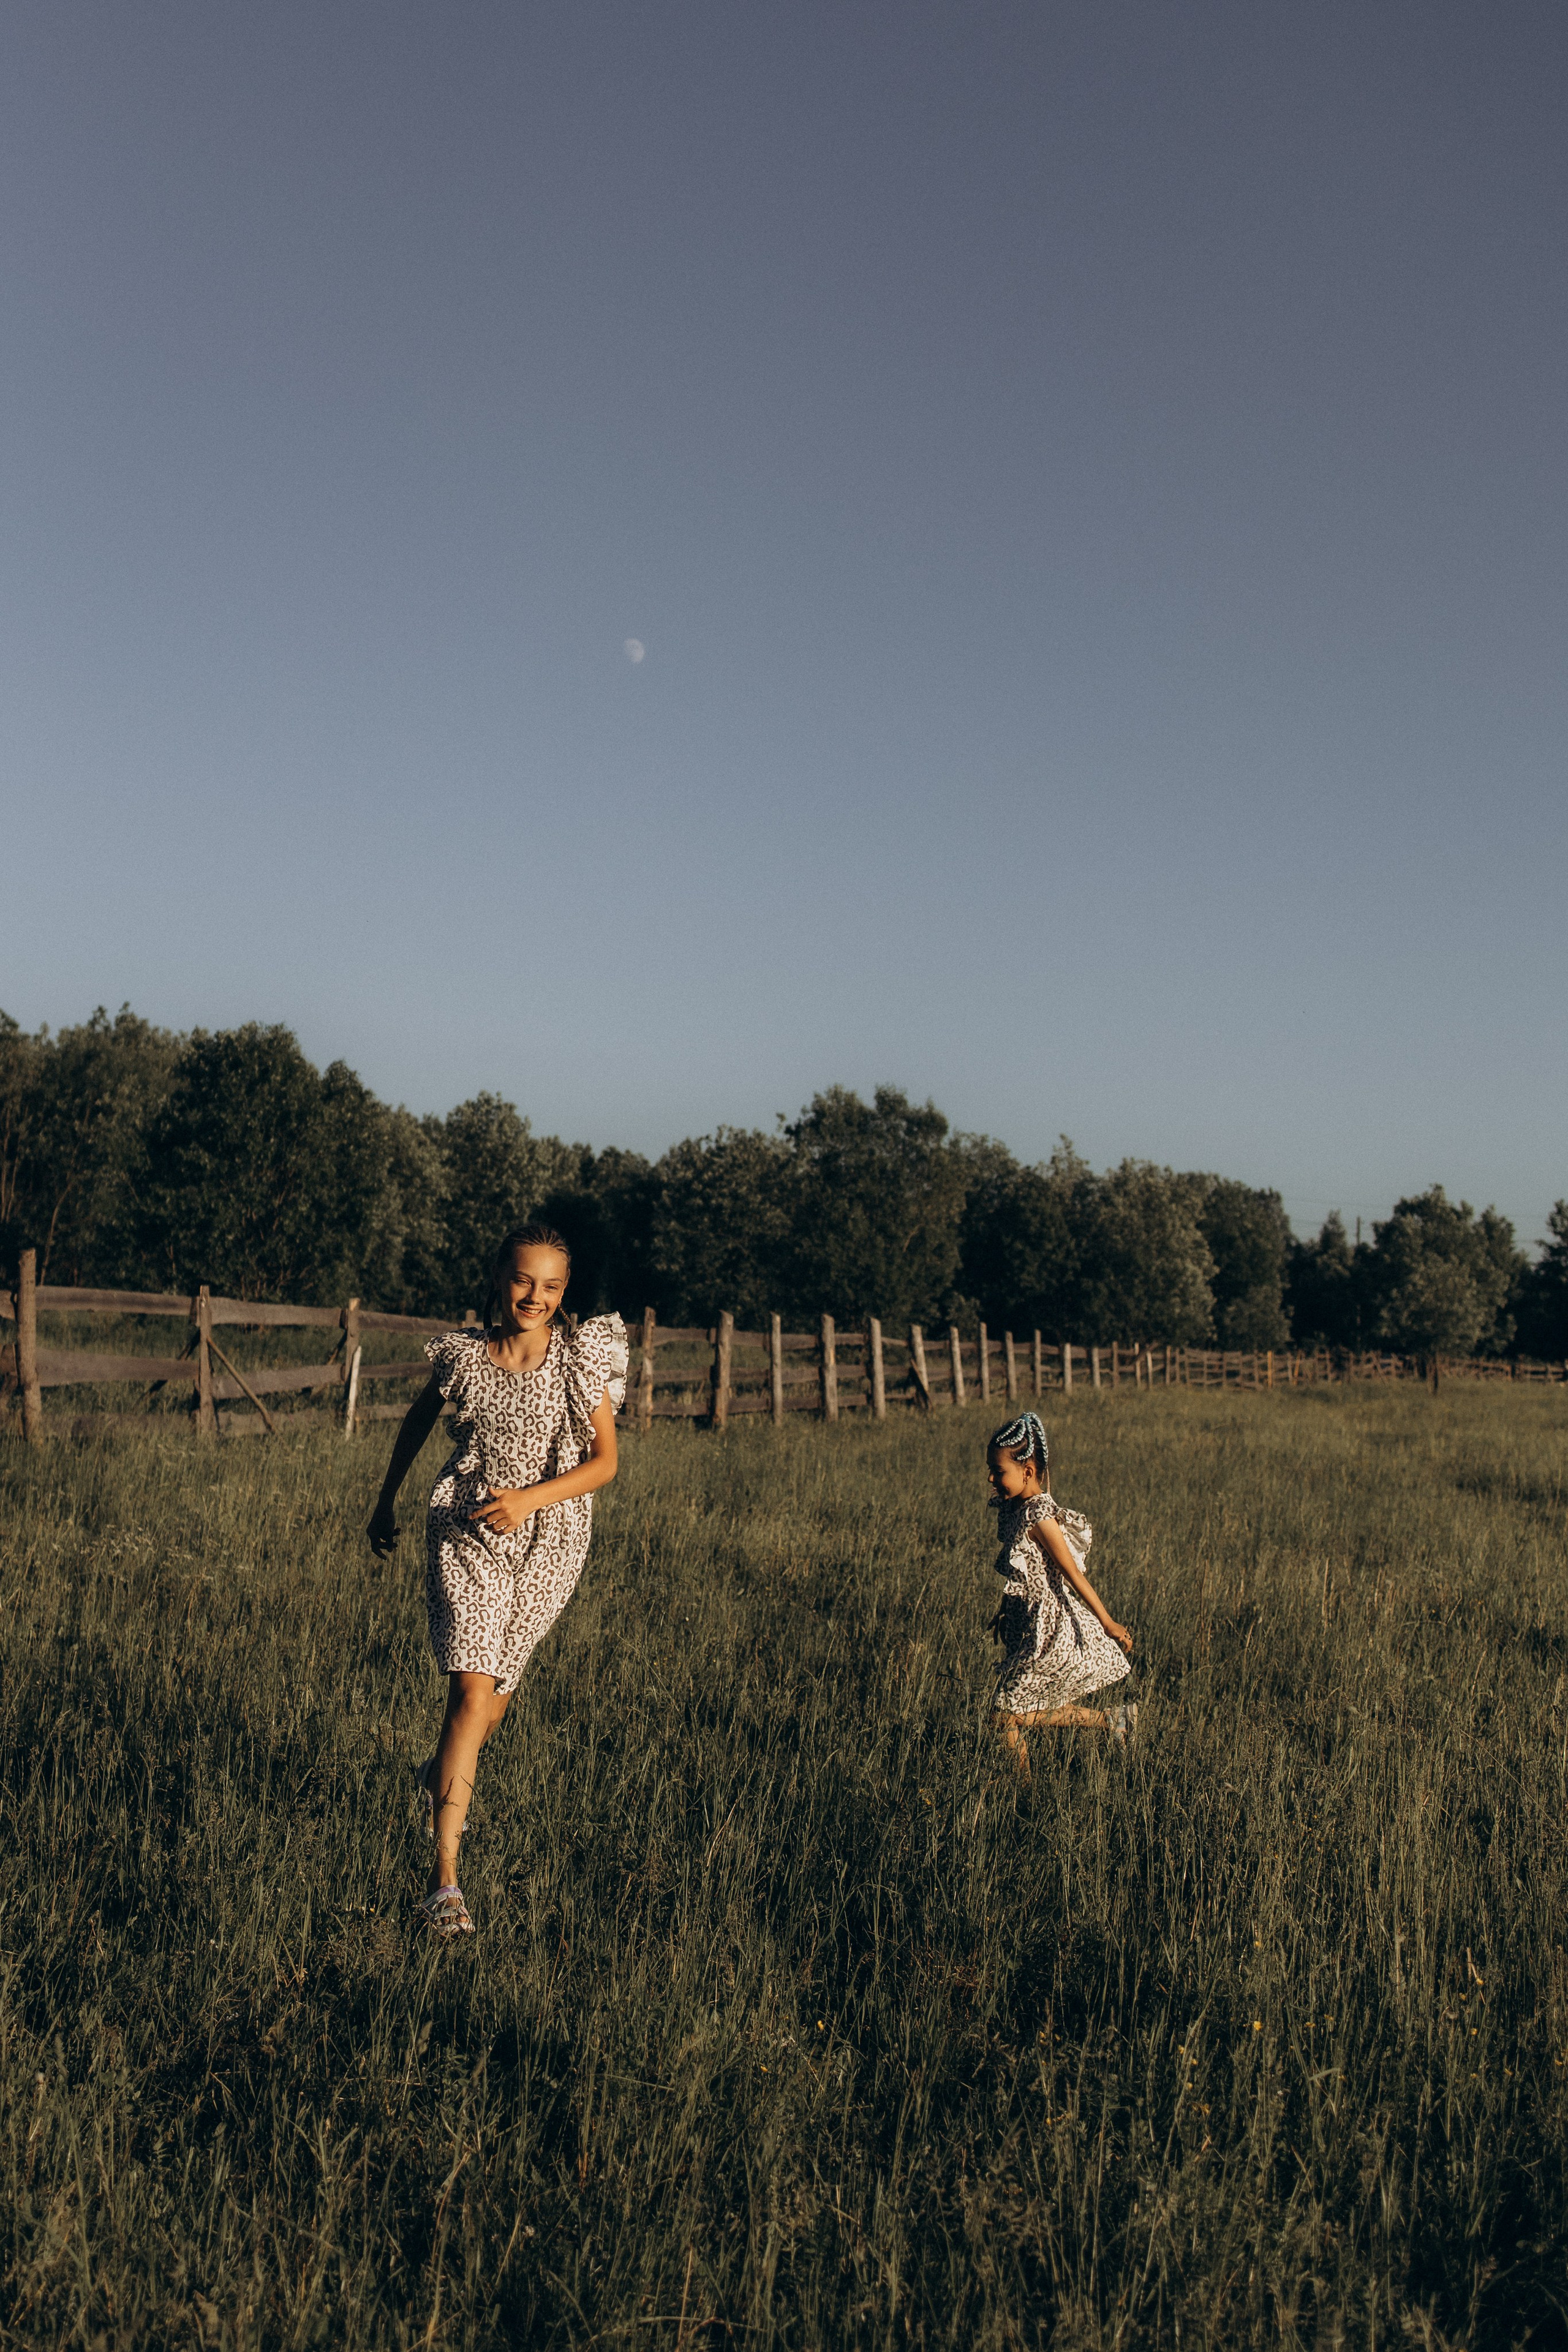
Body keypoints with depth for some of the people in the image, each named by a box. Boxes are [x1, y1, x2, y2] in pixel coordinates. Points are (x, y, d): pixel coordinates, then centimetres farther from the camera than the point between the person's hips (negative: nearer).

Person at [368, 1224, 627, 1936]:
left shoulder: (582, 1359, -8)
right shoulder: (462, 1355, -5)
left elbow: (605, 1461, -6)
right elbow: (418, 1421, 14)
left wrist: (529, 1499, -20)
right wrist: (386, 1502, 21)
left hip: (548, 1543, 2)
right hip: (466, 1535, -1)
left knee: (496, 1687, 18)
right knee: (472, 1692, -15)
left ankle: (439, 1778, 51)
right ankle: (444, 1879, -16)